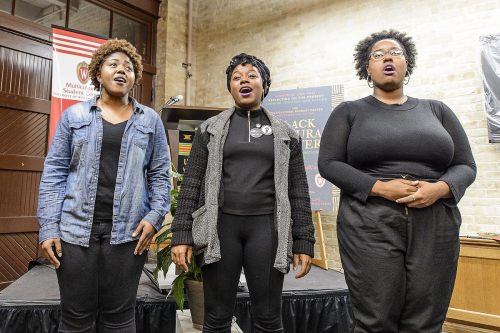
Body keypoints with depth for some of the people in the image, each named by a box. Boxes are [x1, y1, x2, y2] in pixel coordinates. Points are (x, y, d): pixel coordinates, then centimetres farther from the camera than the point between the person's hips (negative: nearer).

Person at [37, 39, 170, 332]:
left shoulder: (150, 120, 9)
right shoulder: (74, 115, 8)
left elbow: (160, 174, 6)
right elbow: (54, 173, 4)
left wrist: (155, 216, -7)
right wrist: (48, 226, -3)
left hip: (128, 232, 0)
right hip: (75, 230, 1)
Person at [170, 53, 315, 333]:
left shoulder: (286, 134, 8)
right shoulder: (210, 129, 8)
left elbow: (298, 191, 6)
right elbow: (192, 183, 3)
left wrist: (304, 242, 1)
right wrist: (182, 235, -4)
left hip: (266, 227, 0)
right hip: (220, 226, 0)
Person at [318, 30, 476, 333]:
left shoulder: (436, 110, 14)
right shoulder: (349, 112, 8)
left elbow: (465, 166, 11)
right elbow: (329, 163, -2)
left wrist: (439, 188, -11)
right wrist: (378, 187, -15)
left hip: (434, 227, 3)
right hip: (370, 227, -2)